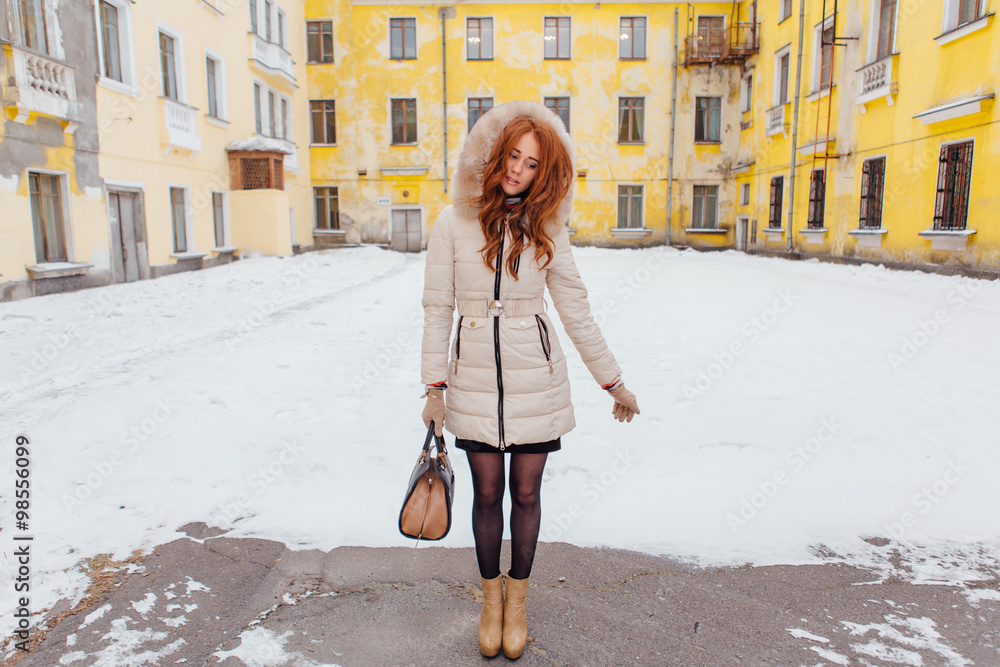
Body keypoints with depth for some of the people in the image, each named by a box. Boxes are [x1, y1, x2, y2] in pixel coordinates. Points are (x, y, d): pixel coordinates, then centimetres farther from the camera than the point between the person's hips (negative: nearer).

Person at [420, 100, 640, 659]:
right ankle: (491, 598, 33)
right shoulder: (455, 223, -3)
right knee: (488, 494, 10)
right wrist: (434, 388, -2)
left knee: (526, 493, 10)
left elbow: (577, 311, 5)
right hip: (475, 378, 0)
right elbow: (437, 309, -1)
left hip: (534, 378, 1)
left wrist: (614, 382, 8)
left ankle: (518, 600, 32)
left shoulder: (547, 231, 1)